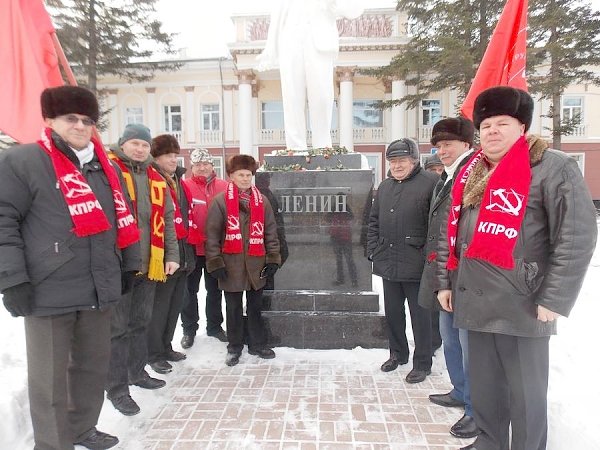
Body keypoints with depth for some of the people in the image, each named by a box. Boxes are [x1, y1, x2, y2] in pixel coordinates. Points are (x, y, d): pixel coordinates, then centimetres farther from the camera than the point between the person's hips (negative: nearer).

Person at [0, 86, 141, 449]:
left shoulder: (107, 169, 14)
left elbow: (123, 220, 19)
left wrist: (128, 266, 18)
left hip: (99, 289, 6)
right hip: (49, 291, -6)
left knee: (94, 365, 18)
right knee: (50, 378, 6)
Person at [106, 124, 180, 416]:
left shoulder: (156, 179, 13)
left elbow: (167, 220, 14)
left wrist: (171, 255, 9)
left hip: (149, 265, 6)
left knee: (141, 322, 18)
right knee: (118, 327, 2)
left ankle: (137, 371, 34)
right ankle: (117, 388, 14)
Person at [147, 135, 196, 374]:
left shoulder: (179, 182, 16)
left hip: (183, 253, 8)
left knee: (175, 304, 16)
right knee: (160, 305, 2)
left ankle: (165, 347, 31)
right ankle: (154, 354, 16)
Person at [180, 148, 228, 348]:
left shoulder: (224, 187, -1)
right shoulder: (185, 186, -7)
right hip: (192, 248, -2)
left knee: (214, 289, 16)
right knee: (190, 290, 12)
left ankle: (214, 326, 33)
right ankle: (189, 329, 27)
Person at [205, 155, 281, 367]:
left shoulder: (261, 200, 6)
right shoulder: (220, 201, -3)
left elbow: (271, 232, 8)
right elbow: (212, 234, -5)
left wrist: (273, 259, 2)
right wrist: (215, 262, -10)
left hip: (256, 264, 3)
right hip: (231, 264, -2)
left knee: (255, 307, 15)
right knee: (234, 308, 11)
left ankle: (257, 344, 30)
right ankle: (234, 347, 26)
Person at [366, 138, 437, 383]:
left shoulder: (430, 182, -8)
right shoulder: (385, 186, 14)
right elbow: (374, 221, 17)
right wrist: (373, 249, 9)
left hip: (415, 264, -6)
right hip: (387, 262, 7)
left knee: (419, 314, 6)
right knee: (392, 311, 17)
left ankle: (422, 363, 23)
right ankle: (398, 353, 37)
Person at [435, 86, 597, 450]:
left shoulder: (553, 168, -7)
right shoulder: (470, 174, 12)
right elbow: (451, 232, 15)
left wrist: (555, 299, -15)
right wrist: (445, 281, 12)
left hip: (523, 306, -6)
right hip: (476, 301, 6)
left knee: (526, 393, 8)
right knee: (484, 386, 19)